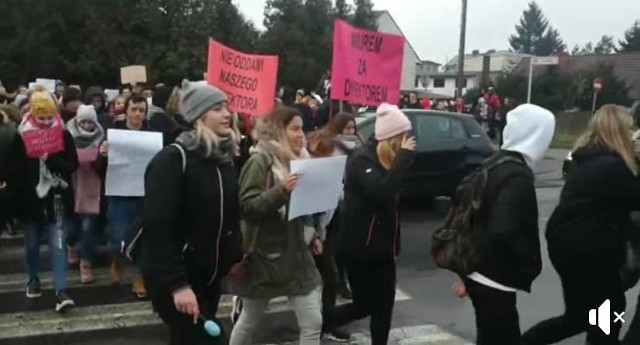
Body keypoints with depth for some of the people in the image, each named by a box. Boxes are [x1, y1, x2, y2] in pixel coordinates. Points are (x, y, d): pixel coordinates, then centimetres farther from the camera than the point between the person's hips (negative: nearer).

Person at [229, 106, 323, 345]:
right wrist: (282, 190, -32)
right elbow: (246, 207, -21)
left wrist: (312, 236, 12)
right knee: (249, 322, 13)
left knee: (313, 324, 3)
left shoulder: (298, 159, 10)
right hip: (265, 254, -6)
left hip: (296, 252, 6)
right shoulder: (260, 161, -13)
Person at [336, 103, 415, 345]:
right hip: (361, 248, -8)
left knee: (384, 305, 11)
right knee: (364, 305, 1)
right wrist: (404, 156, -27)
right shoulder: (362, 160, -17)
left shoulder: (386, 160, 12)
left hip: (381, 246, 8)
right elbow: (381, 192, -33)